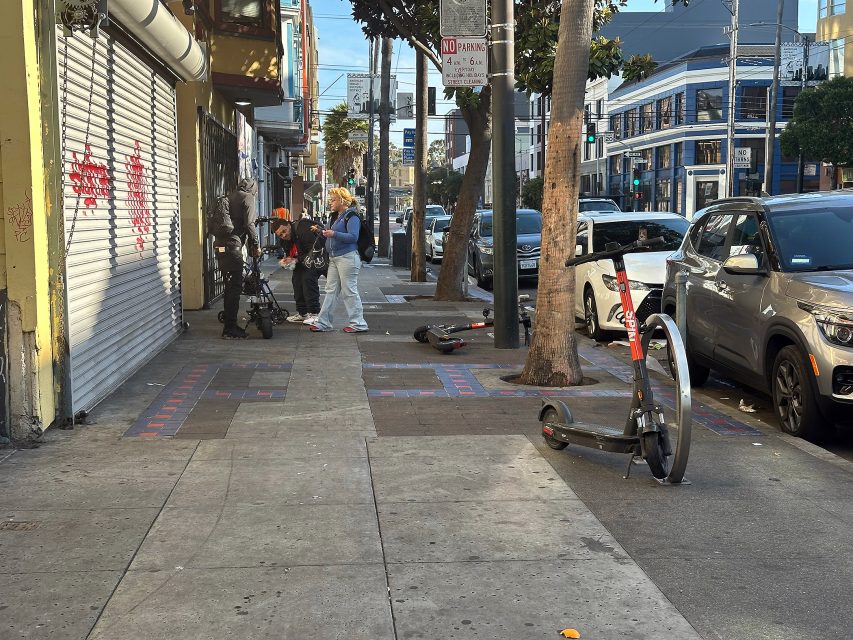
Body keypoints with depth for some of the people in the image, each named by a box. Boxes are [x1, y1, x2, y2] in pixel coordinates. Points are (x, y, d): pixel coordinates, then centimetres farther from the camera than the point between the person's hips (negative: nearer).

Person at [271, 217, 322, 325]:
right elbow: (289, 253, 12)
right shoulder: (285, 239, -2)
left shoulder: (303, 230, -31)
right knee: (296, 279, 1)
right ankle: (302, 313, 11)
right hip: (302, 260, 9)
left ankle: (314, 313, -18)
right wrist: (286, 259, -13)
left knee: (308, 278, -23)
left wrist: (296, 260, -32)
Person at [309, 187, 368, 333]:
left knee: (349, 291, -5)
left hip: (347, 257, -10)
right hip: (334, 258, 10)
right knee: (331, 290, 9)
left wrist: (334, 234, -27)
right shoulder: (338, 217, 19)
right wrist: (323, 232, 15)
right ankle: (323, 322, 12)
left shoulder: (352, 216, -10)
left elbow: (353, 237, -21)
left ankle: (358, 323, 2)